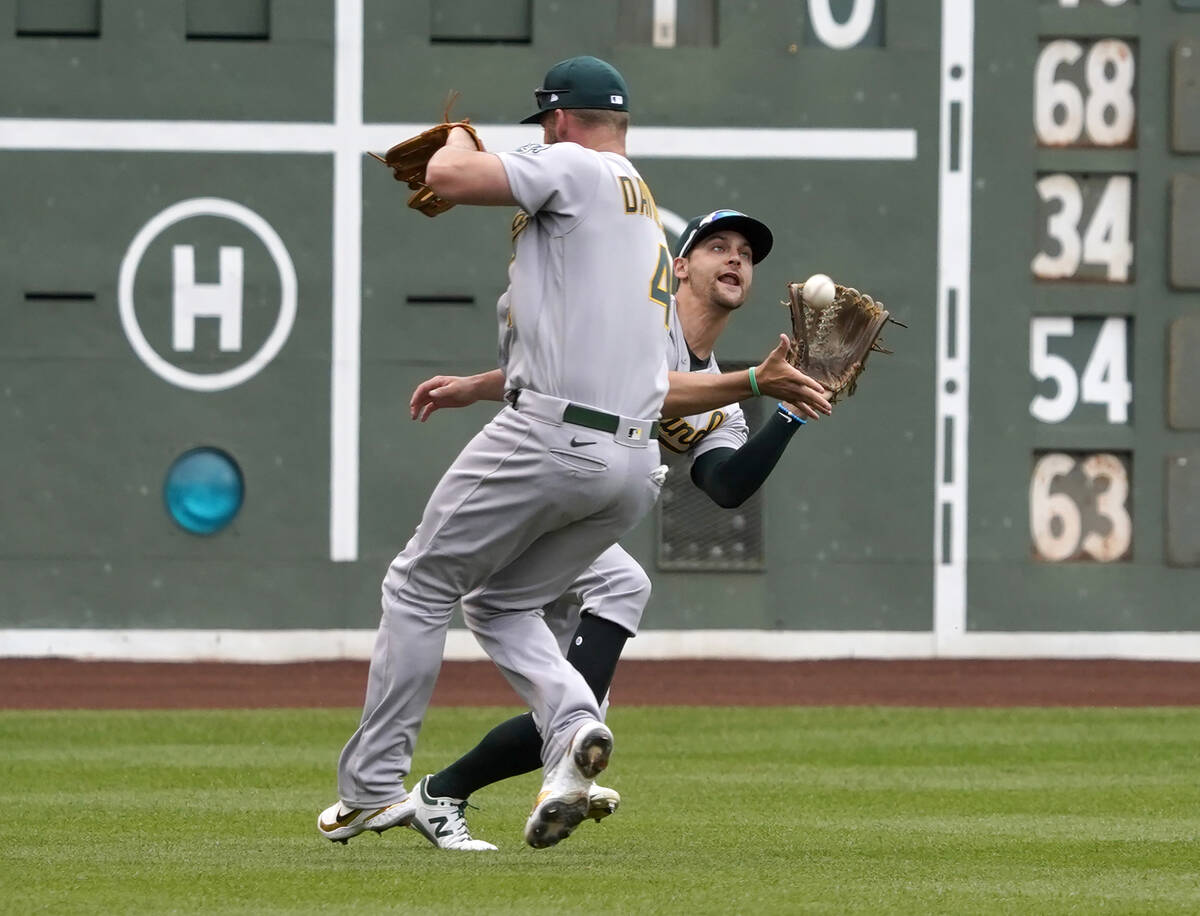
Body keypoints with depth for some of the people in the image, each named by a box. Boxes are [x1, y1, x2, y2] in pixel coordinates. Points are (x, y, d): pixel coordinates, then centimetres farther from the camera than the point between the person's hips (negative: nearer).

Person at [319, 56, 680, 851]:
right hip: (637, 465, 8)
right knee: (504, 605, 20)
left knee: (421, 586, 6)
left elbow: (446, 178, -12)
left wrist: (456, 139, 9)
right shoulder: (649, 216, 24)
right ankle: (575, 724, -9)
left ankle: (373, 785, 5)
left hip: (550, 438, -8)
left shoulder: (575, 168, -3)